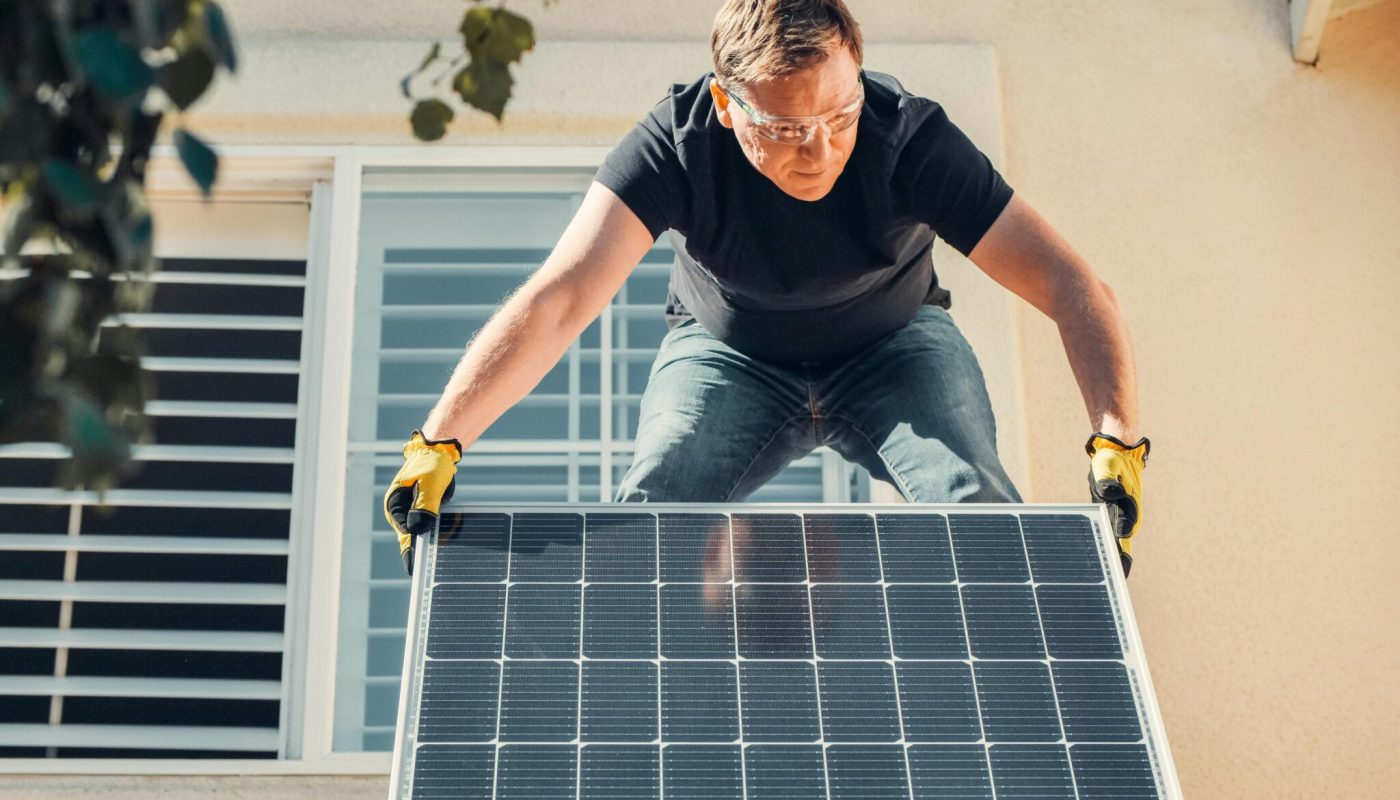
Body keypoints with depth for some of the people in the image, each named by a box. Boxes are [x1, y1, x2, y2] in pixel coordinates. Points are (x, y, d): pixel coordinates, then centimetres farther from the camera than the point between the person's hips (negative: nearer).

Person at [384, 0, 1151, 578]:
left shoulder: (908, 137, -32)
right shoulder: (677, 144, -32)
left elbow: (1071, 285, -32)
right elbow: (559, 299, -41)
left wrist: (1116, 438, -48)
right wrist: (438, 441, -53)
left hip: (893, 345, 0)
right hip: (728, 351, 0)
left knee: (978, 511, -25)